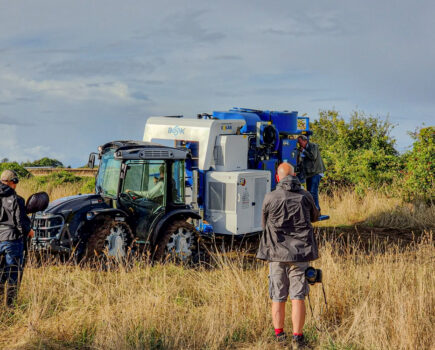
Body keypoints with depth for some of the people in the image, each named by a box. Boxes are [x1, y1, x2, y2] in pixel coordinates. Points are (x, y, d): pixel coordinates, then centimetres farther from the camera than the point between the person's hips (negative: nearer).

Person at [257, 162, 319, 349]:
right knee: (298, 297, 1)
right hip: (299, 252, 0)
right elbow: (315, 216, 19)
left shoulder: (270, 198, -4)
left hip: (276, 253, 0)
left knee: (278, 298, 9)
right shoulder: (305, 196, 0)